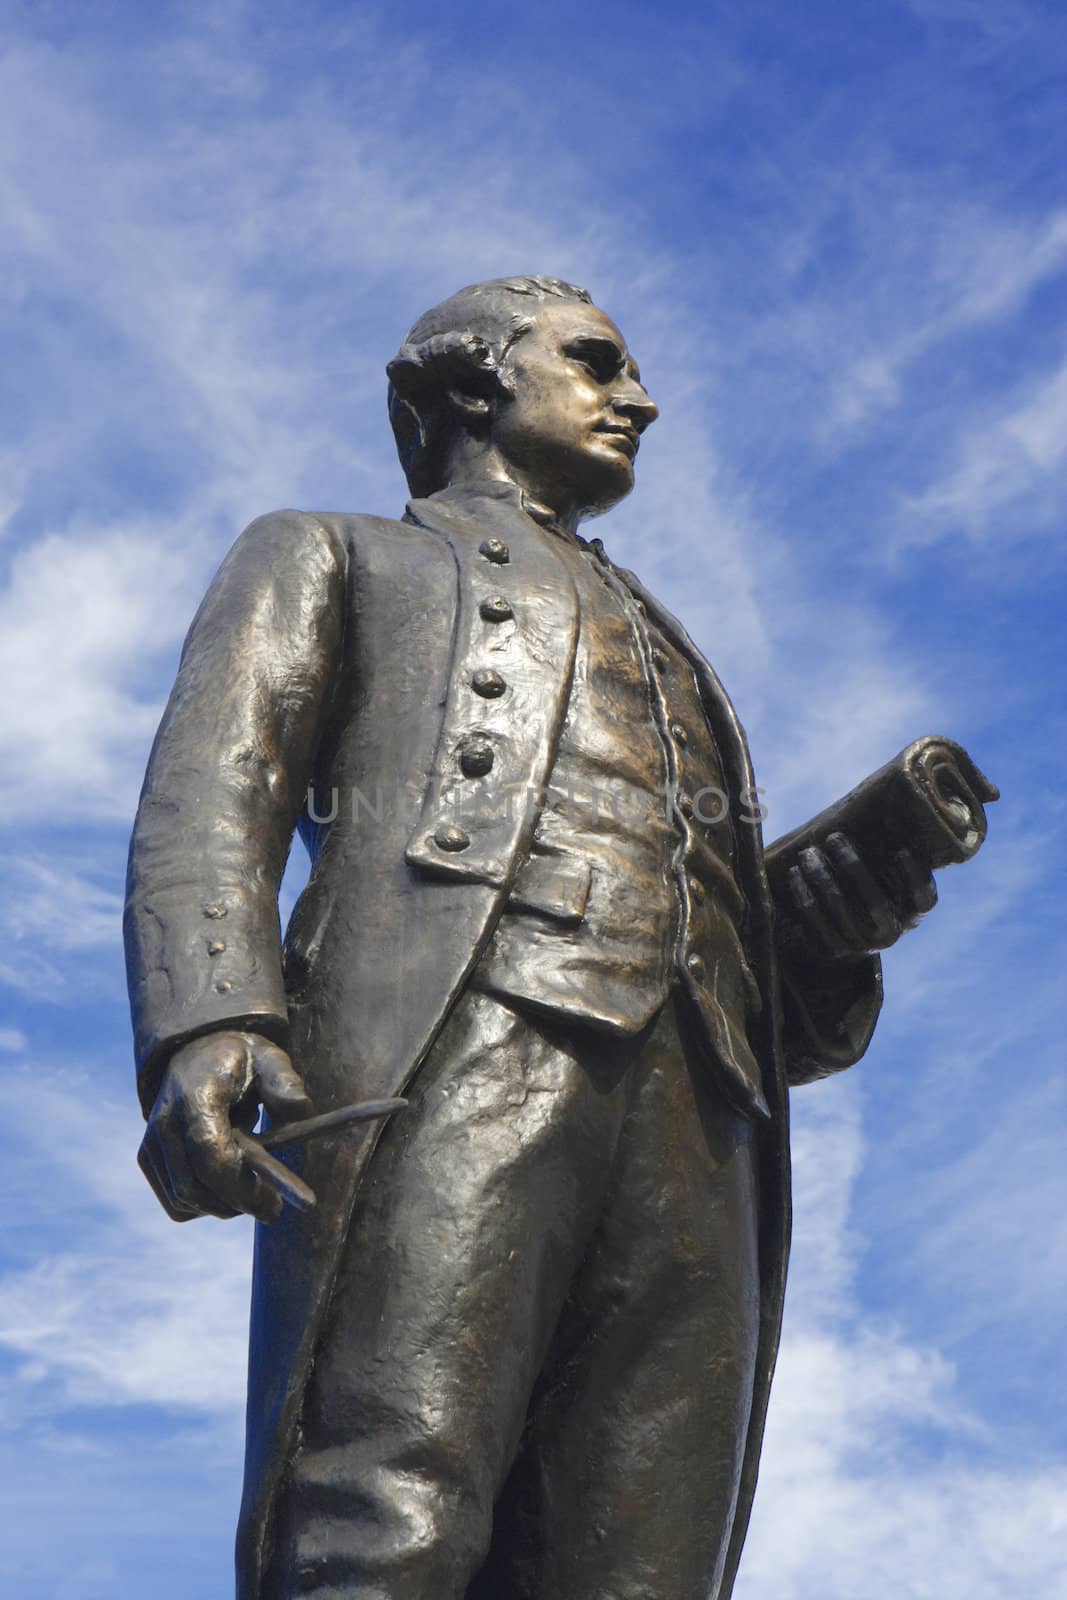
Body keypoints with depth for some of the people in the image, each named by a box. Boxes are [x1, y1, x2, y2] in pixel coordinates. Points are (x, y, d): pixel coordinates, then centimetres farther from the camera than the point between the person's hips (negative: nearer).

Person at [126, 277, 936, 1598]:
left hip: (693, 1131, 4)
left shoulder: (674, 670, 42)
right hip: (448, 1048, -4)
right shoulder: (330, 558, 29)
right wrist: (208, 1022, -14)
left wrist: (852, 895, 7)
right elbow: (213, 788, 8)